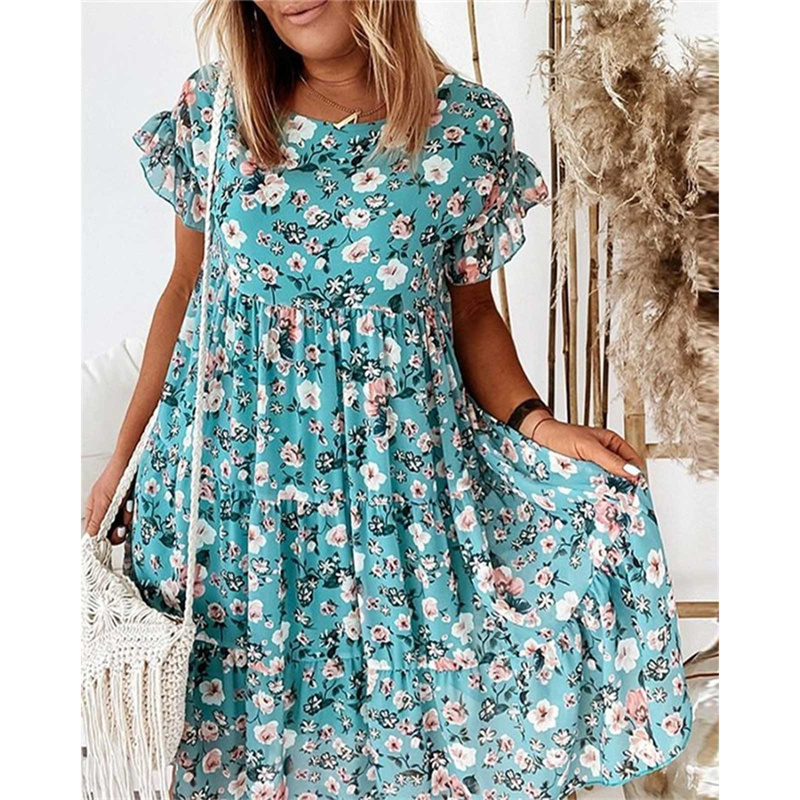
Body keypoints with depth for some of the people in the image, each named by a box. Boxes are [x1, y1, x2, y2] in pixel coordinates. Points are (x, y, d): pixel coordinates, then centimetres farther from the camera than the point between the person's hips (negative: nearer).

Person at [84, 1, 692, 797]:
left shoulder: (471, 127, -6)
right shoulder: (208, 109, -3)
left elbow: (470, 312, 3)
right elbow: (185, 288, 5)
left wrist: (535, 423, -13)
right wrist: (122, 454, 5)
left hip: (401, 468, -1)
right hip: (231, 460, 1)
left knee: (398, 691, 8)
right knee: (239, 683, 14)